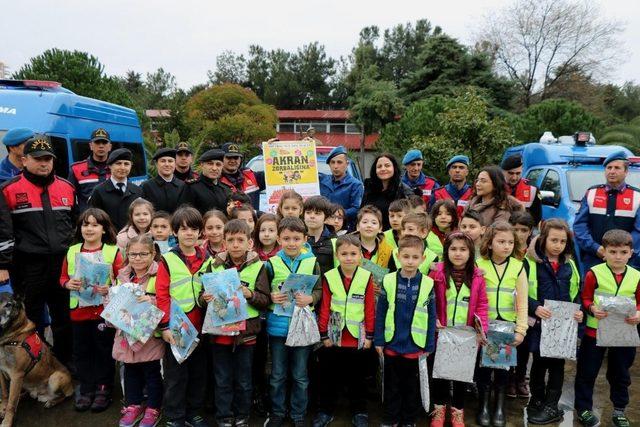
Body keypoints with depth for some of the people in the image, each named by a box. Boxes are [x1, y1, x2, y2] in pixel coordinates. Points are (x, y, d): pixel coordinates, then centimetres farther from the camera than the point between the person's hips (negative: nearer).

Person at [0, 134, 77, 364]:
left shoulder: (67, 188, 8)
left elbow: (78, 225, 15)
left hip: (64, 265, 4)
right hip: (29, 268, -3)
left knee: (64, 319, 13)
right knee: (31, 320, 9)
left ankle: (65, 365, 29)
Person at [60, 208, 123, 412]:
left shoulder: (113, 252, -7)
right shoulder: (71, 252, 4)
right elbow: (63, 277, 11)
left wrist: (110, 289, -25)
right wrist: (68, 284, -10)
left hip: (104, 310, -3)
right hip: (78, 310, 4)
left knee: (104, 350, 8)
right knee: (81, 351, 14)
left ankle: (103, 389, 23)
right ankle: (86, 389, 29)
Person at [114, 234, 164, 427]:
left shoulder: (159, 275, -13)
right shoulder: (123, 275, 5)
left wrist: (152, 301, -31)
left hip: (150, 333, -5)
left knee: (152, 372, 9)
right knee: (130, 370, 17)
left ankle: (153, 409, 25)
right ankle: (133, 406, 34)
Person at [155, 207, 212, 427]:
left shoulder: (207, 260, 5)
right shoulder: (168, 260, -6)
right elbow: (162, 296, -10)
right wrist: (165, 326, -14)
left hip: (199, 327, 4)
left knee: (198, 372, 15)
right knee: (176, 375, 8)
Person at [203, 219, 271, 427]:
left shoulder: (257, 266, -5)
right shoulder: (215, 265, 0)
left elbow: (266, 300, -5)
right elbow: (205, 293, 10)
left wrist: (250, 295, -22)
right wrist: (205, 298, -12)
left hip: (246, 331, -1)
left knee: (243, 380, 14)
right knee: (222, 380, 13)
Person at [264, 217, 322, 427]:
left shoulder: (312, 263, -3)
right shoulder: (271, 264, -3)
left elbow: (319, 290, 1)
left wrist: (310, 298, -19)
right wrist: (271, 298, -17)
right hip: (277, 325, 0)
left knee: (300, 376, 13)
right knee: (277, 375, 15)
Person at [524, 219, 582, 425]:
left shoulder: (569, 265, 8)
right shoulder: (531, 262, -7)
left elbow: (576, 294, 13)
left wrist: (579, 311, -4)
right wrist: (535, 307, -24)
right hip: (539, 322, -3)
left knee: (557, 364, 9)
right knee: (539, 362, 10)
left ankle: (551, 406, 21)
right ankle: (537, 400, 27)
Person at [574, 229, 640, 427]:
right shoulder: (594, 273, -11)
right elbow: (585, 299, -5)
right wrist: (592, 309, -24)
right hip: (595, 331, -3)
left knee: (620, 373, 18)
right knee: (587, 372, 8)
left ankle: (619, 410, 36)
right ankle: (583, 409, 23)